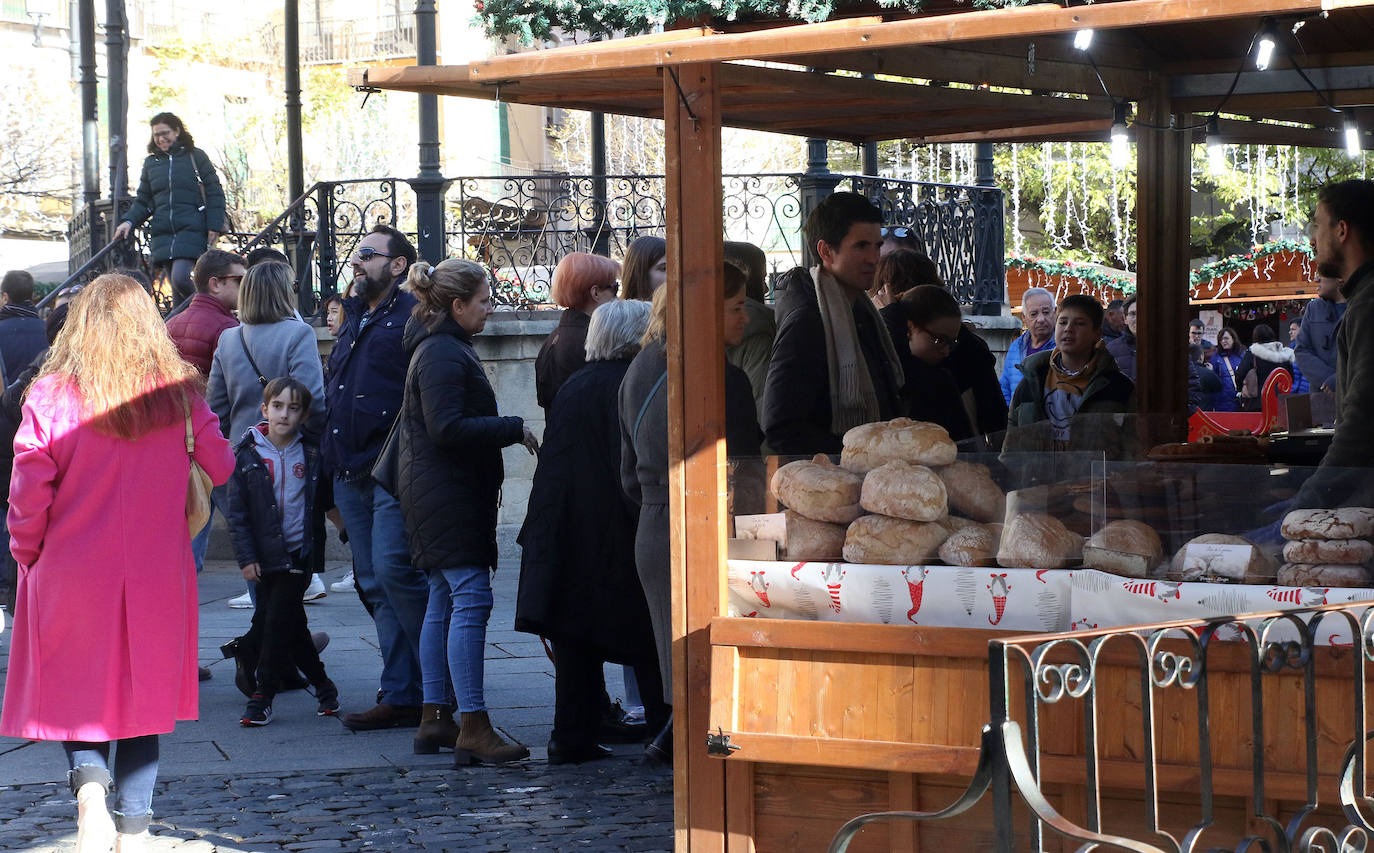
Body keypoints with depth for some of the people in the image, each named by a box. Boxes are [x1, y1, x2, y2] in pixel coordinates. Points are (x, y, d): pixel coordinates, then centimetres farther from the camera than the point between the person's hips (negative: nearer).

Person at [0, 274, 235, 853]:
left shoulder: (51, 395, -10)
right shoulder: (179, 394, -3)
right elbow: (222, 468, 8)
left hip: (71, 577, -2)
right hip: (156, 579, 2)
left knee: (76, 692, 12)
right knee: (141, 694, 13)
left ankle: (90, 787, -13)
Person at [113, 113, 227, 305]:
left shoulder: (195, 156, 4)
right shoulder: (151, 162, 15)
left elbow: (214, 193, 3)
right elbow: (143, 200, 18)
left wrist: (214, 226, -7)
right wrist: (129, 221, 0)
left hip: (191, 230, -5)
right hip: (162, 234, 5)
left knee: (180, 278, -21)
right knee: (177, 290, 4)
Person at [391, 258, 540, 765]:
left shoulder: (444, 348, 18)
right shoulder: (443, 354, -15)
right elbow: (448, 429, -23)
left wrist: (506, 431, 14)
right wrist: (513, 429, -16)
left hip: (437, 491, 11)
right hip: (448, 493, -11)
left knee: (444, 602, 13)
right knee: (471, 600, -13)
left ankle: (435, 720, 18)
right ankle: (473, 730, -15)